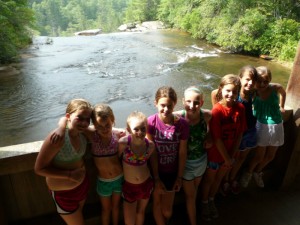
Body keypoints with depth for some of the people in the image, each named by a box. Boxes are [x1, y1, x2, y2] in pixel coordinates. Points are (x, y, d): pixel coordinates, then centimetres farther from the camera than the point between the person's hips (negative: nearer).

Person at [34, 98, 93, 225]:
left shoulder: (82, 133, -11)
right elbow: (39, 169, -22)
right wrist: (69, 175, -28)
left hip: (82, 184, 6)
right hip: (63, 192, -6)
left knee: (78, 214, 31)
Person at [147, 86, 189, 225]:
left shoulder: (182, 124, -18)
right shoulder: (151, 122, -21)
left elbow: (182, 153, -9)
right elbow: (152, 152, -16)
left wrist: (179, 177, -1)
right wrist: (156, 179, -10)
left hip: (172, 172, 1)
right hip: (155, 170, -1)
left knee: (167, 210, 17)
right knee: (157, 203, 18)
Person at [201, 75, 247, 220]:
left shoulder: (240, 108, -10)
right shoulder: (217, 110, -24)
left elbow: (240, 134, -5)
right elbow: (216, 138, -21)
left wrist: (231, 155, -8)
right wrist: (226, 158, -14)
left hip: (229, 154, 4)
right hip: (215, 153, -4)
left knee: (219, 178, 25)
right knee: (209, 179, 18)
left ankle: (211, 200, 50)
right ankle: (204, 203, 44)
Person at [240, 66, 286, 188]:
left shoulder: (276, 88, -14)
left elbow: (283, 93, 11)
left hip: (276, 126, 3)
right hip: (262, 126, -3)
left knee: (270, 156, 17)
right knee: (259, 156, 5)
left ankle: (257, 172, 44)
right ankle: (248, 173, 35)